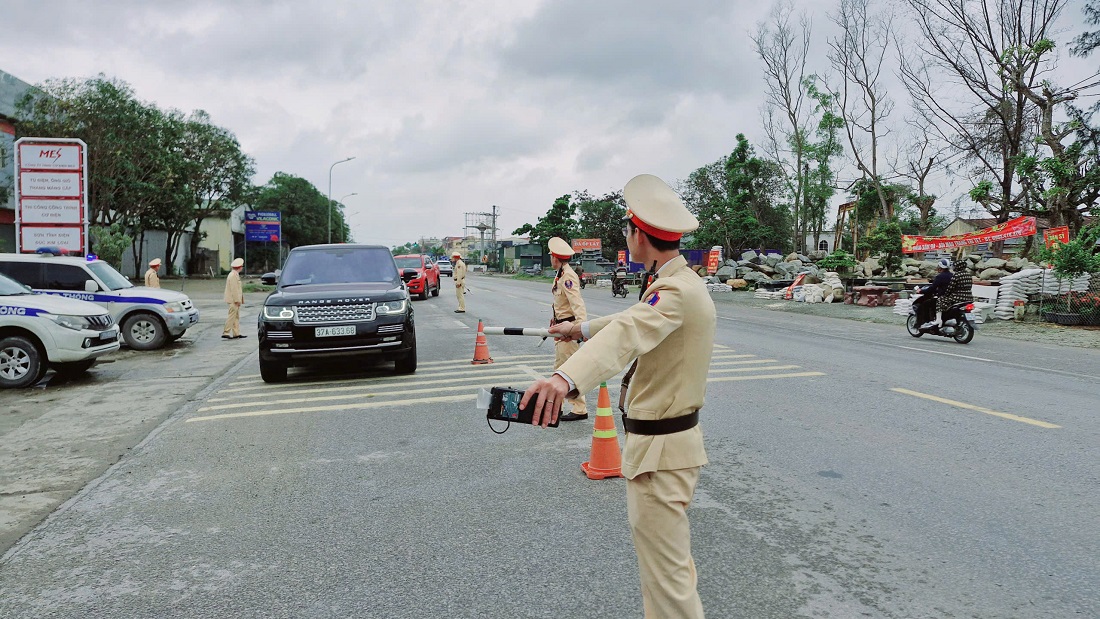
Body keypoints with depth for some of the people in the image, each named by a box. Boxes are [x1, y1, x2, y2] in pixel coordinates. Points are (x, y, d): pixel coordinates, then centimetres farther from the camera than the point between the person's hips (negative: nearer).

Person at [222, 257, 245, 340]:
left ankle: (236, 333, 13)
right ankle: (225, 333, -7)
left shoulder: (235, 274, 16)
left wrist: (240, 299, 21)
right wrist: (237, 300, -20)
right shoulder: (233, 275, -16)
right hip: (233, 300, -10)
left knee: (236, 317, 11)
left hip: (235, 300, 10)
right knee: (232, 316, -8)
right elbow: (234, 289, -20)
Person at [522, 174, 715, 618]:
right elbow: (639, 318, 25)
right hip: (672, 437, 11)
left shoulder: (677, 292, -25)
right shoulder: (683, 282, 9)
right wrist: (582, 328, 36)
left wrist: (566, 377, -61)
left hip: (659, 450, -11)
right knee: (673, 557, 28)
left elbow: (631, 332, -44)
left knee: (665, 574, 1)